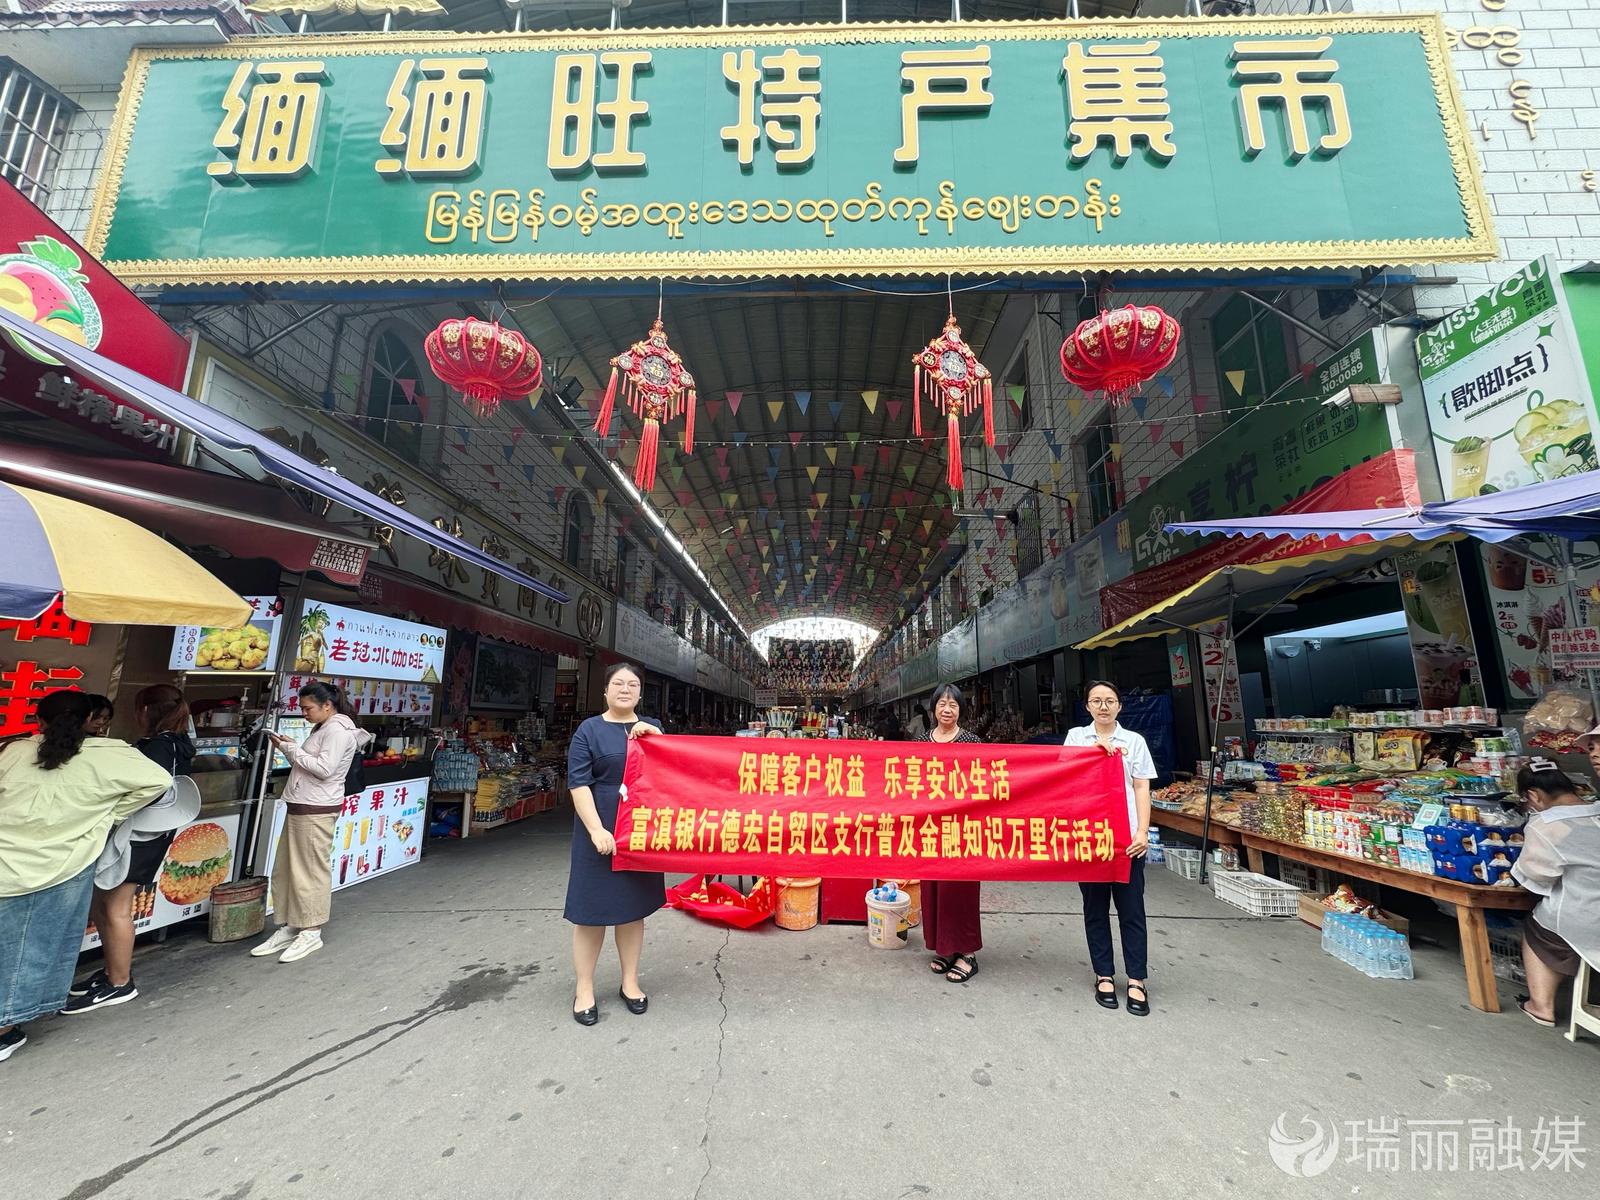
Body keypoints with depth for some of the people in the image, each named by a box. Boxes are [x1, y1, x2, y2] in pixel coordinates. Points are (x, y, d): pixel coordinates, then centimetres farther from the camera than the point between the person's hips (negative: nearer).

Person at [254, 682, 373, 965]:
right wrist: (287, 748, 7)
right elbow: (305, 766, 21)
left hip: (316, 811, -10)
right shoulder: (322, 729, 17)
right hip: (299, 807, 10)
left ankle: (311, 933, 8)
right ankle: (289, 928, 26)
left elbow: (324, 769, -21)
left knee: (311, 871, -2)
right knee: (285, 870, 15)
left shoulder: (338, 730, -14)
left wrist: (292, 748, -13)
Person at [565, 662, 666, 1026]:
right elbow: (578, 783, -9)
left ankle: (630, 983, 29)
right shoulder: (589, 730, -3)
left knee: (634, 906, 13)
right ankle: (584, 989, 23)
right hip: (601, 833, -3)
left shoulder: (651, 728, 9)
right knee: (592, 908, 6)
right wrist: (597, 830, -18)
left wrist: (655, 735, -15)